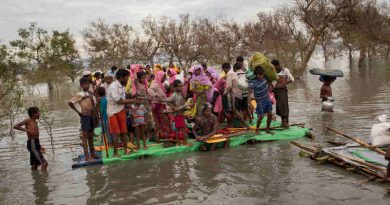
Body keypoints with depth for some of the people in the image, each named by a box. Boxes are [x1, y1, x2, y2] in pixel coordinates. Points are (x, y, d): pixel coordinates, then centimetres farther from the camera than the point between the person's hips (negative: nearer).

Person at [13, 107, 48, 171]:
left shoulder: (35, 122, 15)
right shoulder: (28, 120, -9)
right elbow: (15, 126, -14)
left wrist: (39, 146, 20)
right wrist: (26, 130, -22)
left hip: (36, 144, 9)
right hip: (32, 144, -9)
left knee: (34, 166, 17)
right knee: (44, 163, -13)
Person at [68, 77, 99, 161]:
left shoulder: (91, 94, 8)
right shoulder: (80, 95, -13)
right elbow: (70, 103, -21)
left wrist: (96, 117, 11)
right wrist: (78, 112, -15)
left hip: (92, 116, 7)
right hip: (85, 116, -7)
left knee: (91, 135, 16)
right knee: (85, 136, -3)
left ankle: (92, 153, 27)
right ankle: (87, 156, -1)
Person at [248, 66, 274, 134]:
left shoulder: (264, 78, -8)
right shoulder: (253, 82, -23)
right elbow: (249, 93, -23)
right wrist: (249, 103, -30)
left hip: (267, 99, 6)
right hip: (260, 102, -6)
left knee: (270, 114, 5)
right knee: (260, 116, -4)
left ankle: (267, 129, 20)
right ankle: (257, 130, 16)